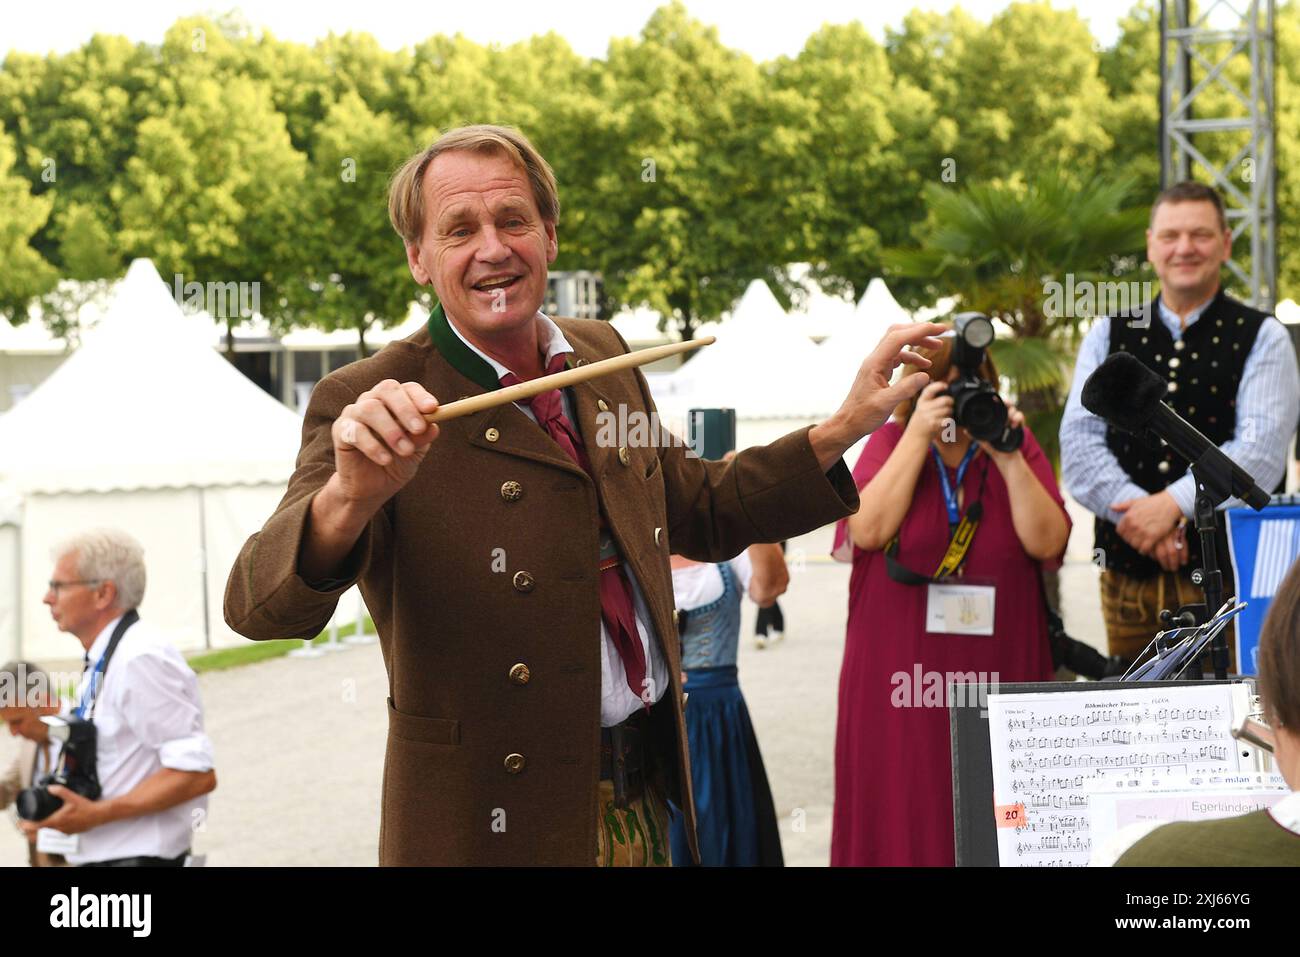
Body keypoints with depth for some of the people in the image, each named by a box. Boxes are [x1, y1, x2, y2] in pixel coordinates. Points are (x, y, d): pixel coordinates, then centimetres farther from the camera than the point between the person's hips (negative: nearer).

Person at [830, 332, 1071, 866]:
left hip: (997, 674, 1)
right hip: (903, 674, -1)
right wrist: (918, 437, -13)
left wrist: (1008, 457, -14)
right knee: (904, 818, 1)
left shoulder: (1017, 445, 6)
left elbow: (1048, 543, -6)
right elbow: (868, 529, -13)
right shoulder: (890, 442, 4)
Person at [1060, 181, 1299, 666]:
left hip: (1228, 575, -2)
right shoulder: (1109, 335, 13)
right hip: (1128, 576, 3)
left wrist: (1173, 504, -19)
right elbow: (1079, 442, 3)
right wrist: (1137, 512, -13)